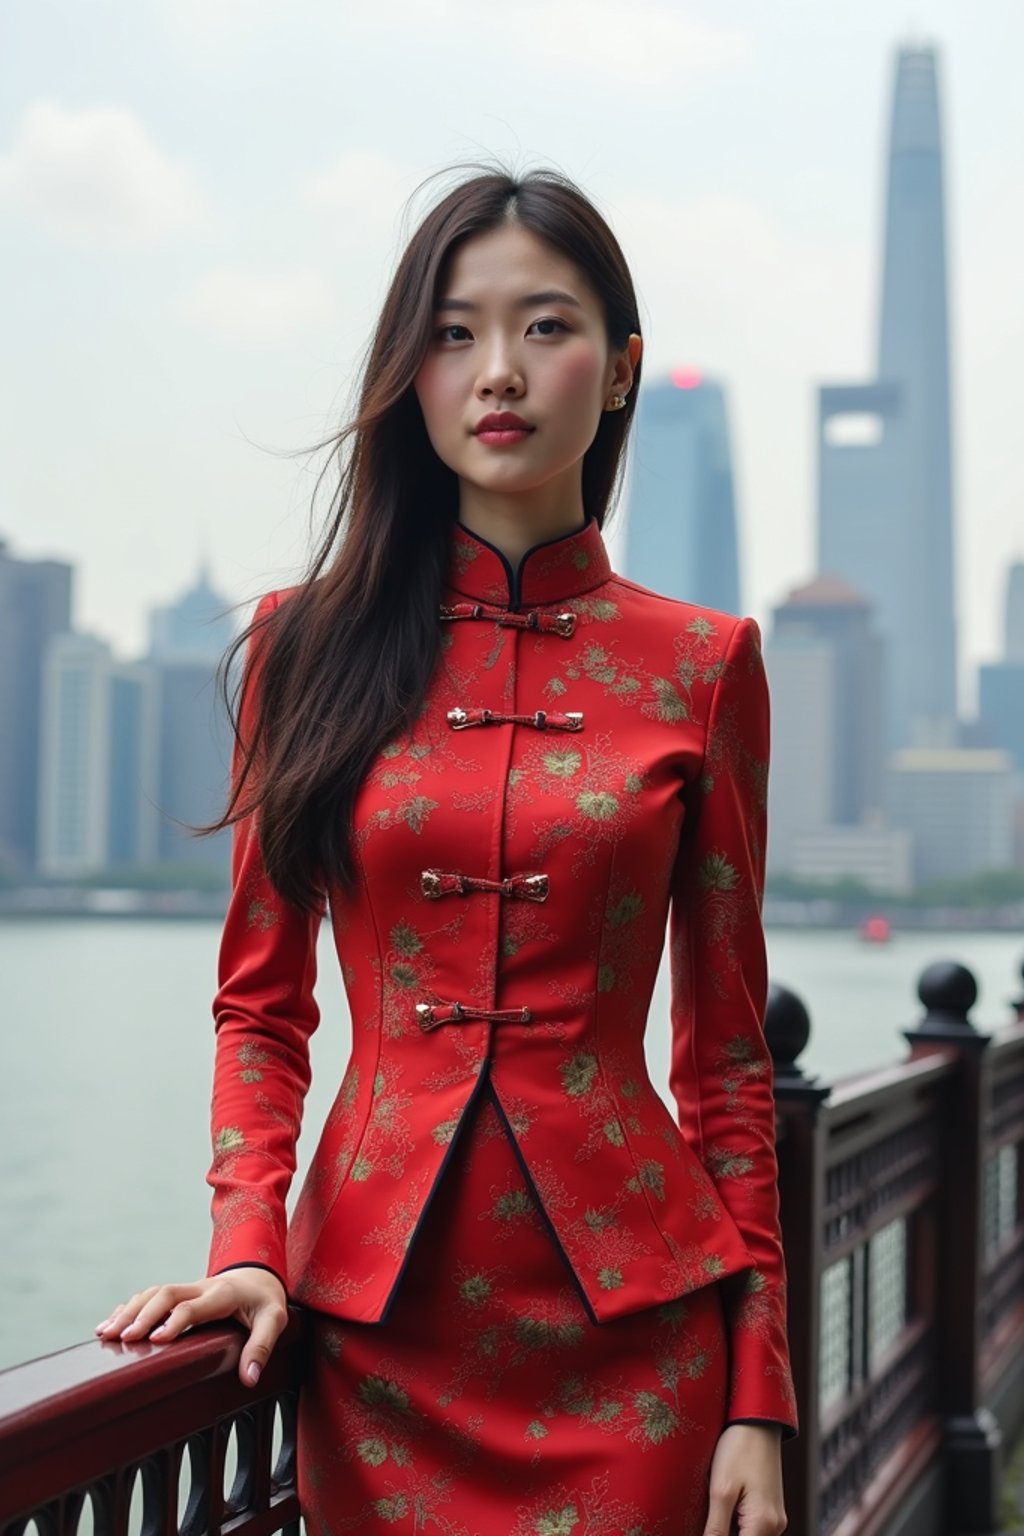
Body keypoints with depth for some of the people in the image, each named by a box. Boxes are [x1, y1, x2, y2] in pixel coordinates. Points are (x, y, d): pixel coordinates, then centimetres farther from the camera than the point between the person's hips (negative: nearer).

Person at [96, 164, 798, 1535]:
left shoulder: (700, 665, 0)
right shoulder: (310, 645, 2)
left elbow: (728, 1052, 2)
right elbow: (262, 1005, 6)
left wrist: (761, 1396, -1)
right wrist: (248, 1244, -10)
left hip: (634, 1336, 0)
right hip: (380, 1330, 1)